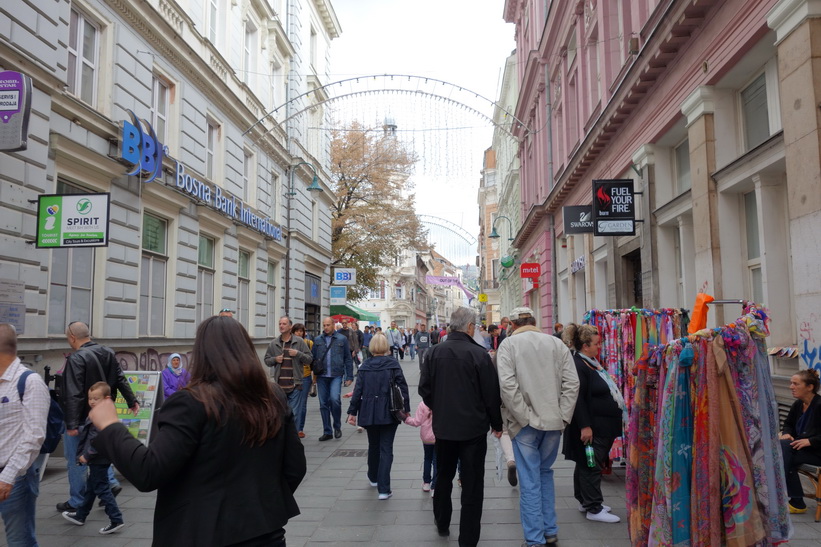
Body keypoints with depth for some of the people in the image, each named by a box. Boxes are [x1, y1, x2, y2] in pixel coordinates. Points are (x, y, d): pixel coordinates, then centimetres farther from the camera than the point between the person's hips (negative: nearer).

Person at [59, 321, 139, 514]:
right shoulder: (108, 353, 2)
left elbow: (73, 394, -25)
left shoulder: (76, 358, -21)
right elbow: (121, 380, 11)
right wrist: (132, 401, 20)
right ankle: (110, 483, 20)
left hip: (82, 419, -7)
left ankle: (76, 502, 16)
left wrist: (71, 424, -24)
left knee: (75, 460, 6)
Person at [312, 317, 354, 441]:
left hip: (336, 375, -3)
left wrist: (349, 377, 2)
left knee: (334, 399, -20)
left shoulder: (342, 339, 5)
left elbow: (348, 359, 6)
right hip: (321, 376, 3)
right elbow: (313, 358, 10)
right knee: (323, 404, 6)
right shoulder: (317, 340, 10)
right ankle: (327, 432, 17)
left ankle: (337, 426, 3)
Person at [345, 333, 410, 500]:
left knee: (373, 445, 22)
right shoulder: (393, 364, -6)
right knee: (386, 449, 1)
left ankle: (373, 478, 40)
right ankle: (383, 489, -4)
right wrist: (406, 409, 2)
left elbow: (358, 390, 1)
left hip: (369, 412, 3)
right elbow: (402, 387, -6)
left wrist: (352, 411, 7)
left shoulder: (365, 366, 1)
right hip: (388, 412, -3)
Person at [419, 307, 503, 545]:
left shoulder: (433, 352, -4)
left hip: (443, 426, 4)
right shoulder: (479, 354, -16)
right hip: (473, 427, -4)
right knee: (472, 485, 6)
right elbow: (491, 394, -11)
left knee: (444, 476, 23)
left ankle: (442, 523, 39)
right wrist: (497, 423, 3)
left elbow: (424, 388, 2)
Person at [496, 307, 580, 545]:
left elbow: (508, 385, -16)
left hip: (526, 424, -3)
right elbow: (571, 383, -1)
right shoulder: (556, 343, 4)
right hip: (553, 421, 4)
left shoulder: (508, 344, -5)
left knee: (530, 481, 5)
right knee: (545, 473, 21)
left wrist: (525, 418, -10)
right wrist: (562, 416, 1)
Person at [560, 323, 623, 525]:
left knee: (587, 465, 18)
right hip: (591, 428, -11)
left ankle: (585, 500, 29)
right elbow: (578, 399, -24)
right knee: (591, 466, -2)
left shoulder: (592, 363, 13)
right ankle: (594, 509, 6)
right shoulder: (578, 366, -20)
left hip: (602, 426, 11)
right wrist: (585, 426, -25)